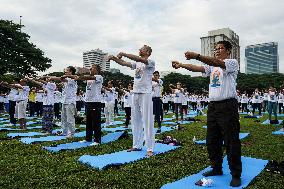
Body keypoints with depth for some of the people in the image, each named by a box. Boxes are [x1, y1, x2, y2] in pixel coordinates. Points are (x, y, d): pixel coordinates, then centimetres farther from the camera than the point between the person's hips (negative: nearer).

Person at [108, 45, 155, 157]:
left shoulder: (151, 62, -5)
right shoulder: (137, 63, 17)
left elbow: (138, 59, -21)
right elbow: (124, 63, 13)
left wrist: (123, 54, -17)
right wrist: (114, 58, 0)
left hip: (145, 94, -8)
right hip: (135, 93, 8)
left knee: (147, 121, -6)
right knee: (135, 120, 10)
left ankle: (150, 148, 0)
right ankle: (137, 145, 20)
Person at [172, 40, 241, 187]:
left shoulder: (232, 62, -2)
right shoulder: (212, 66, 19)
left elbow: (217, 63, -23)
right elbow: (197, 68, 3)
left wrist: (196, 56, -33)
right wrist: (181, 65, -13)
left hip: (228, 105, -7)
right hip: (213, 105, 8)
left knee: (231, 142, -2)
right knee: (212, 140, 13)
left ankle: (236, 175, 11)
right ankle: (217, 168, 28)